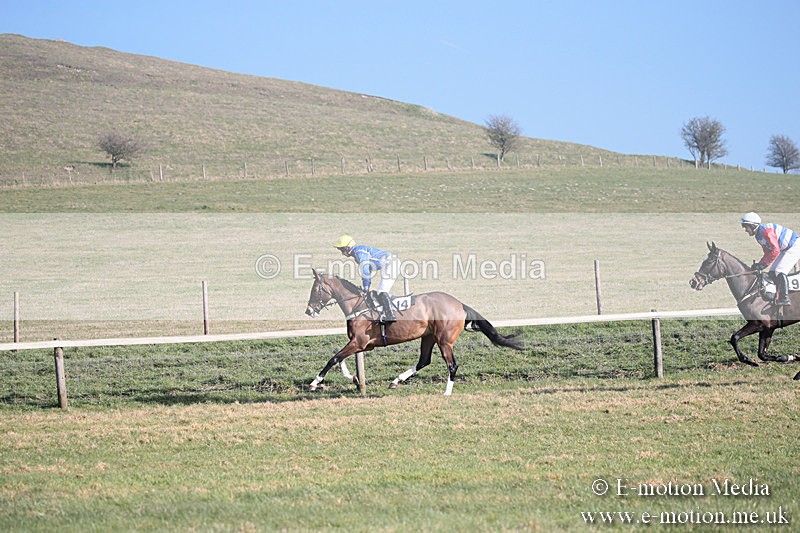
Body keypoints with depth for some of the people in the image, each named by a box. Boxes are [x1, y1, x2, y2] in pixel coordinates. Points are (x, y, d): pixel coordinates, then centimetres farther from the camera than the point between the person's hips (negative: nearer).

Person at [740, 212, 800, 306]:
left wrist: (764, 264, -26)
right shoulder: (759, 235, 7)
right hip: (786, 249, 11)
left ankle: (785, 298, -20)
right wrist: (759, 263, -3)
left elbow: (775, 250, -30)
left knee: (780, 271, -20)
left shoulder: (766, 231, -26)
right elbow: (768, 252, 12)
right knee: (772, 272, 7)